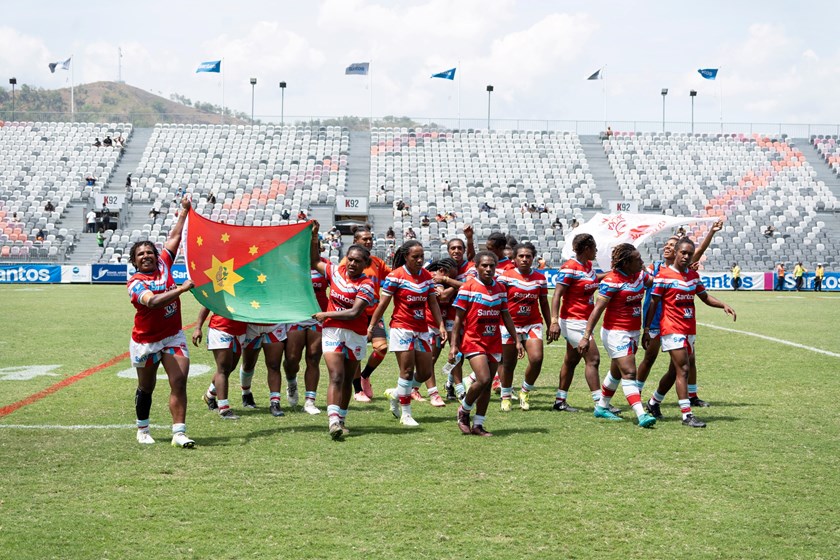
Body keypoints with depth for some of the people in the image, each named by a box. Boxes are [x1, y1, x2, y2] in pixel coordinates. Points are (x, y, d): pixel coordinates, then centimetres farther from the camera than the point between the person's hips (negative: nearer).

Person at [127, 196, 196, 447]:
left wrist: (185, 211, 9)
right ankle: (142, 430, 33)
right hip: (146, 340, -3)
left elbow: (174, 237, 11)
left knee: (179, 382, -12)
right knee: (146, 388, 13)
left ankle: (179, 433, -14)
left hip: (173, 336, 3)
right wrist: (182, 289, -39)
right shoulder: (135, 283, -14)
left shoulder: (163, 265, 1)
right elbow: (152, 302, -33)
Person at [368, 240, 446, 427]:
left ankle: (396, 394, 27)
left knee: (425, 372, 5)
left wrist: (441, 325, 1)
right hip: (402, 328, -6)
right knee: (407, 370, -7)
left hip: (422, 330, 6)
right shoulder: (396, 276, -9)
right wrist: (371, 327, -9)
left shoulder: (427, 275, 7)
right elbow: (383, 303, -8)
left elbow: (433, 303, 10)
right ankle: (405, 414, 4)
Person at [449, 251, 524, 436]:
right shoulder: (468, 287, -7)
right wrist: (453, 345, -10)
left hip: (494, 343, 5)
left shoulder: (500, 289, 7)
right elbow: (458, 318, -6)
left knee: (487, 385, 5)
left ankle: (478, 425, 14)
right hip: (473, 340, -5)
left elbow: (506, 317, 15)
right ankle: (464, 411, 6)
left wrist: (517, 341, 12)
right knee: (483, 379, -18)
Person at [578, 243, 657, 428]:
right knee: (629, 373, -14)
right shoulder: (612, 281, -18)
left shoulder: (640, 274, 5)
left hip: (633, 332, 8)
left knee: (617, 372, 18)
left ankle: (602, 407, 33)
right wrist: (586, 336, -22)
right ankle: (641, 415, -20)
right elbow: (597, 309, -18)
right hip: (616, 332, -8)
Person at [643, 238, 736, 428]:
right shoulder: (664, 275, -7)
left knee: (676, 371, 13)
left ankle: (653, 403, 32)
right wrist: (646, 329, -9)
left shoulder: (694, 275, 12)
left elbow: (705, 297, 23)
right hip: (672, 330, -7)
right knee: (683, 369, -14)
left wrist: (723, 305, 5)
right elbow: (653, 303, -6)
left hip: (689, 330, 7)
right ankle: (687, 415, -14)